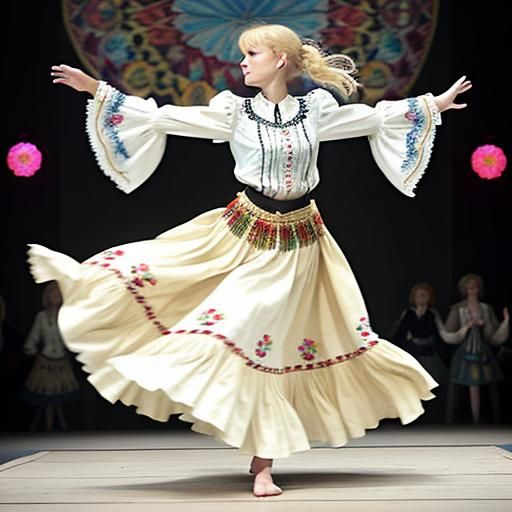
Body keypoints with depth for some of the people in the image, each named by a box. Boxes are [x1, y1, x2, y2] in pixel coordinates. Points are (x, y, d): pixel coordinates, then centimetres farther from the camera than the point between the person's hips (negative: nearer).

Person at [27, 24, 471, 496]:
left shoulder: (316, 109, 0)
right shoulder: (234, 111, -2)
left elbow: (377, 117, 13)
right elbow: (161, 117, -4)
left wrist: (437, 103, 15)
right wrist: (95, 89, -9)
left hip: (297, 243, -1)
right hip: (243, 234, 1)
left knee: (265, 344, 1)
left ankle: (263, 464, 11)